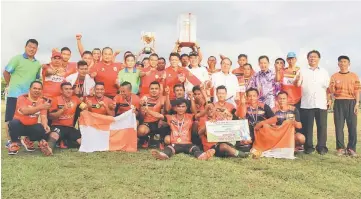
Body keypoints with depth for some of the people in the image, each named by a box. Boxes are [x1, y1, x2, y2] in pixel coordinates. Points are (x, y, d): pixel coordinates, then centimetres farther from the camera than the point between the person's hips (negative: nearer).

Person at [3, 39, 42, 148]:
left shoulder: (37, 64, 11)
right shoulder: (17, 59, -4)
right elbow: (6, 72, -4)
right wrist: (10, 85, 2)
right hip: (15, 94, -5)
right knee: (11, 119, 0)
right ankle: (9, 140, 9)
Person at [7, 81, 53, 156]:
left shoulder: (42, 101, -2)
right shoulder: (22, 98, -12)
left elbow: (43, 117, -11)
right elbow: (25, 111, -31)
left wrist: (45, 125, -35)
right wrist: (41, 107, -44)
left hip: (31, 127, 3)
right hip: (19, 125, -2)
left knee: (42, 129, -29)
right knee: (13, 123, -36)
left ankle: (28, 141, 6)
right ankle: (14, 143, -7)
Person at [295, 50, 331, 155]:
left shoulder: (324, 72, 16)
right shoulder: (302, 71, 9)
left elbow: (328, 87, 17)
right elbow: (297, 85, 0)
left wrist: (329, 99, 5)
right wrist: (297, 80, -23)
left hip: (321, 103, 1)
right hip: (306, 104, -1)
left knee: (322, 126, 0)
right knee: (307, 126, 0)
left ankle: (321, 147, 7)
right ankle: (308, 146, 8)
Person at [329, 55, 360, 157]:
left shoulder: (354, 76, 9)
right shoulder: (334, 76, 8)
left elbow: (357, 90, 5)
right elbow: (331, 91, 6)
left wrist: (357, 103, -4)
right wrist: (332, 86, -16)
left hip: (351, 102, 0)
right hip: (339, 103, 0)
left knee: (352, 126, -3)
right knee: (339, 126, -1)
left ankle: (351, 148, 4)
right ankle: (341, 148, 5)